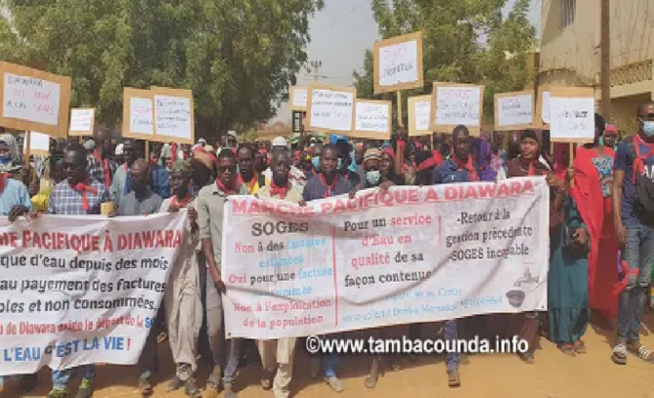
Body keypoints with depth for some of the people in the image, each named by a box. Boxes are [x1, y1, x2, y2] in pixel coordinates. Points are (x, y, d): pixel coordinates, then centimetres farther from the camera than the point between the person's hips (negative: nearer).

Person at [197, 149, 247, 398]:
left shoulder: (246, 194, 4)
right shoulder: (205, 194, 3)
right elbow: (204, 234, 0)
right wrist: (214, 269, -7)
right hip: (216, 267, 0)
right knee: (214, 326, 0)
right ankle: (218, 365, 30)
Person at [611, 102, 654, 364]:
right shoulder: (626, 147, 0)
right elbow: (617, 186, -2)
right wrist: (618, 222, -11)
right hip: (631, 223, -4)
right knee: (629, 281, -4)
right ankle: (622, 339, 8)